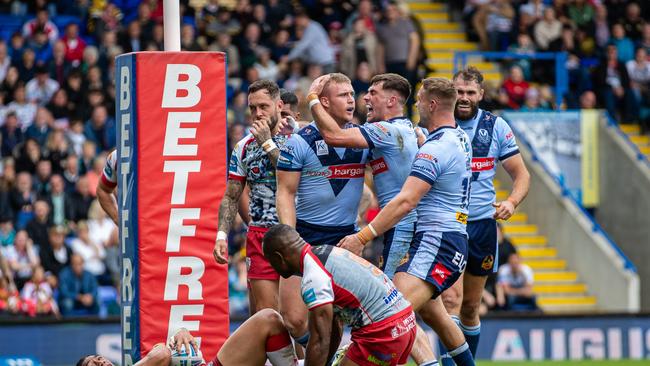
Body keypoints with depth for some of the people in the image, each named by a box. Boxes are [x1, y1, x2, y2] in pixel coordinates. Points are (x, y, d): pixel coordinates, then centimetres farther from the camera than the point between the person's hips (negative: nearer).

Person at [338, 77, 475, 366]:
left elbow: (405, 202, -24)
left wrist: (362, 237, -24)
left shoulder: (435, 149, -17)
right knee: (431, 310, 25)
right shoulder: (459, 138, 12)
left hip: (436, 242, -10)